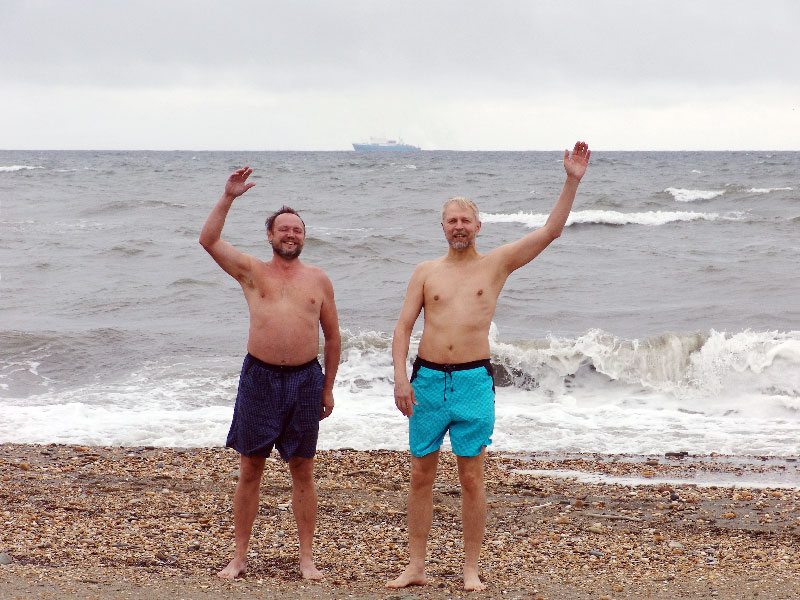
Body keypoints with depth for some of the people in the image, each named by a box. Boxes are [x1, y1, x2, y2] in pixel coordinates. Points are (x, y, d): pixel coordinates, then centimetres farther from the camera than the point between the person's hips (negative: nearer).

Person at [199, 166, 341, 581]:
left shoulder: (318, 280, 8)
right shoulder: (252, 272, 6)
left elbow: (332, 336, 12)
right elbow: (208, 241, -7)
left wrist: (327, 387, 10)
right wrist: (228, 198, -14)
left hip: (305, 379, 1)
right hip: (260, 377, -1)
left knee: (303, 471, 6)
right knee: (250, 469, 5)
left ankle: (307, 558, 14)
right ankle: (239, 557, 14)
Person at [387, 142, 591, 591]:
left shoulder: (497, 263, 5)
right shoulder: (426, 272, 9)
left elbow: (551, 231, -1)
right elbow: (404, 326, 6)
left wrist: (572, 182, -9)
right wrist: (401, 378, -6)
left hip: (474, 381, -2)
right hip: (427, 379, 2)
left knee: (472, 477, 0)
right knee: (421, 474, 6)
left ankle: (472, 570, 9)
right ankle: (416, 566, 15)